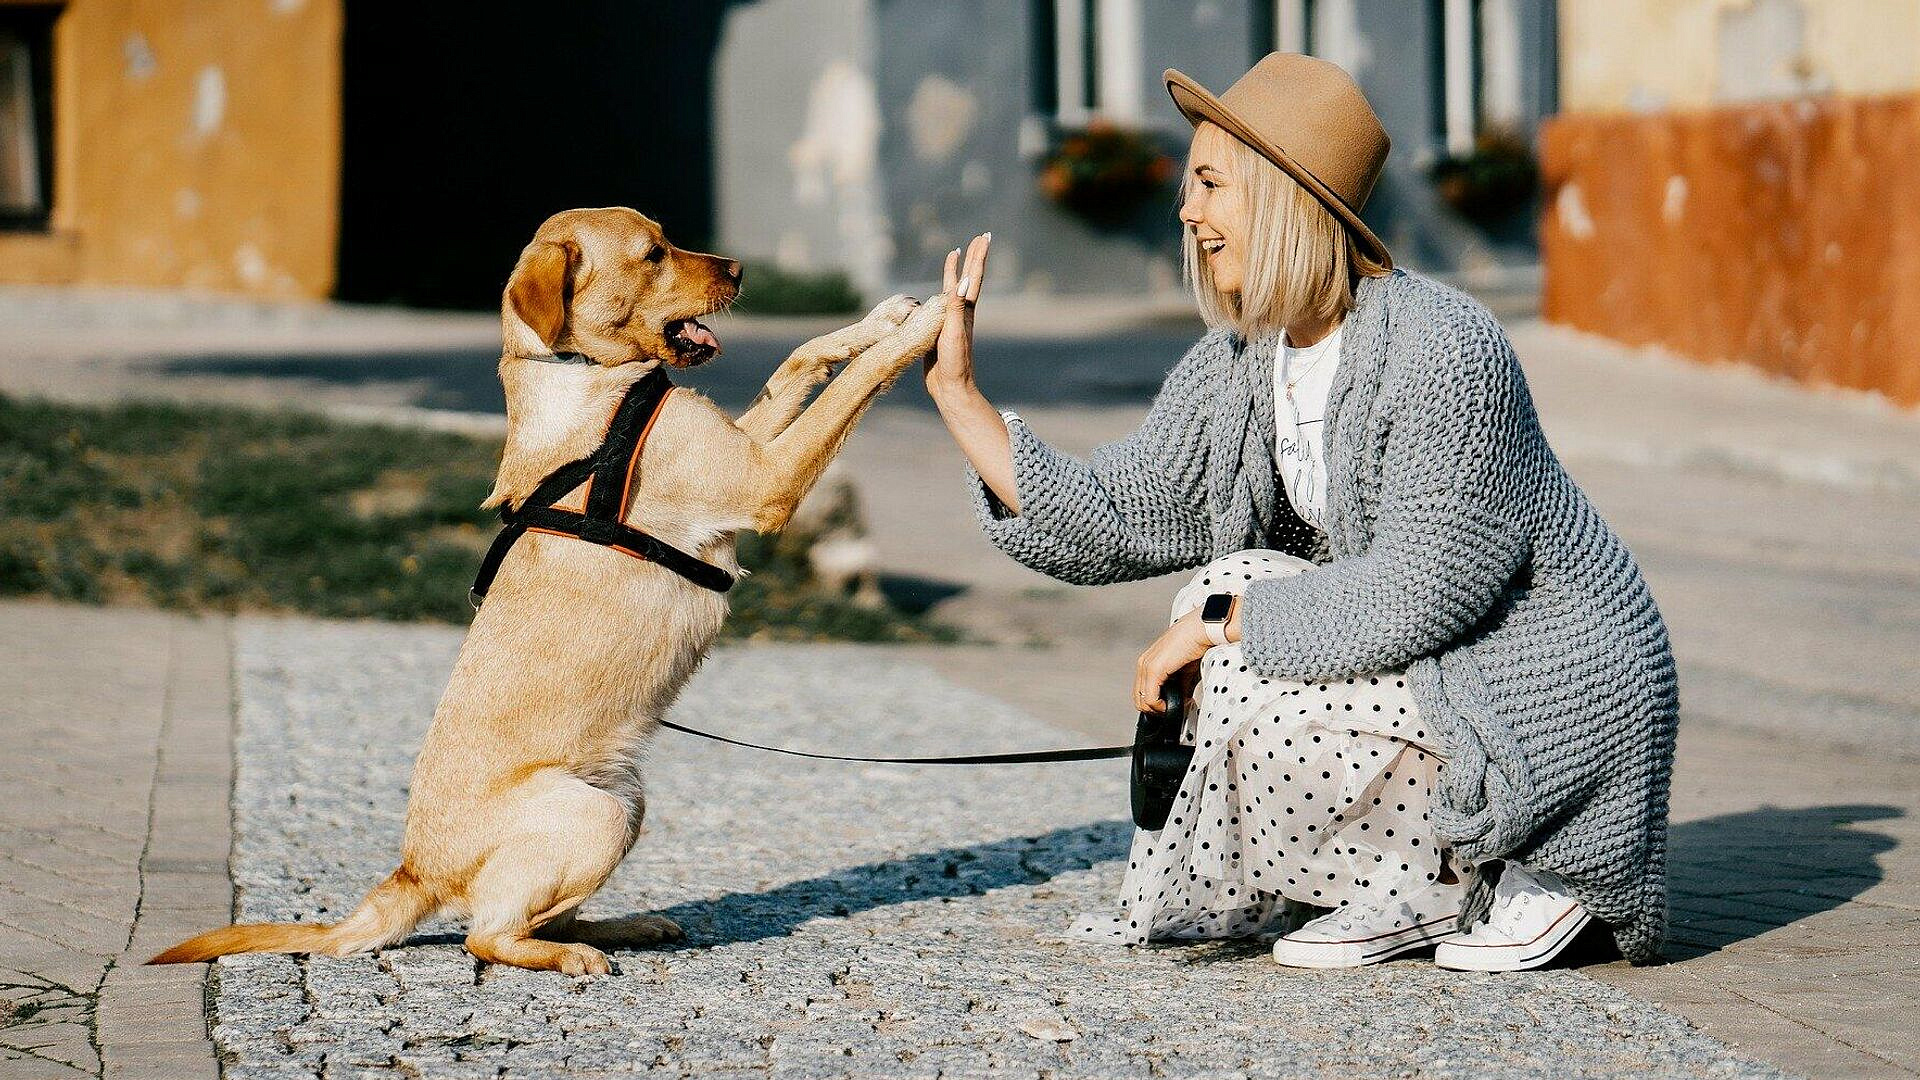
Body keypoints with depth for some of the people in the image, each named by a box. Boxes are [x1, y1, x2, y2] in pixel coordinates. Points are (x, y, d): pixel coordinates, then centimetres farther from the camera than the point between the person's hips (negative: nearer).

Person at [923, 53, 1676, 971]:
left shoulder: (1441, 350, -24)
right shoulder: (1235, 365, 2)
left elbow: (1424, 586, -27)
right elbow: (1109, 524, 2)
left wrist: (1219, 620, -21)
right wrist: (957, 391, -1)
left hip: (1558, 699, -9)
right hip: (1428, 666, 9)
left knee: (1258, 710, -22)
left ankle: (1505, 881, -2)